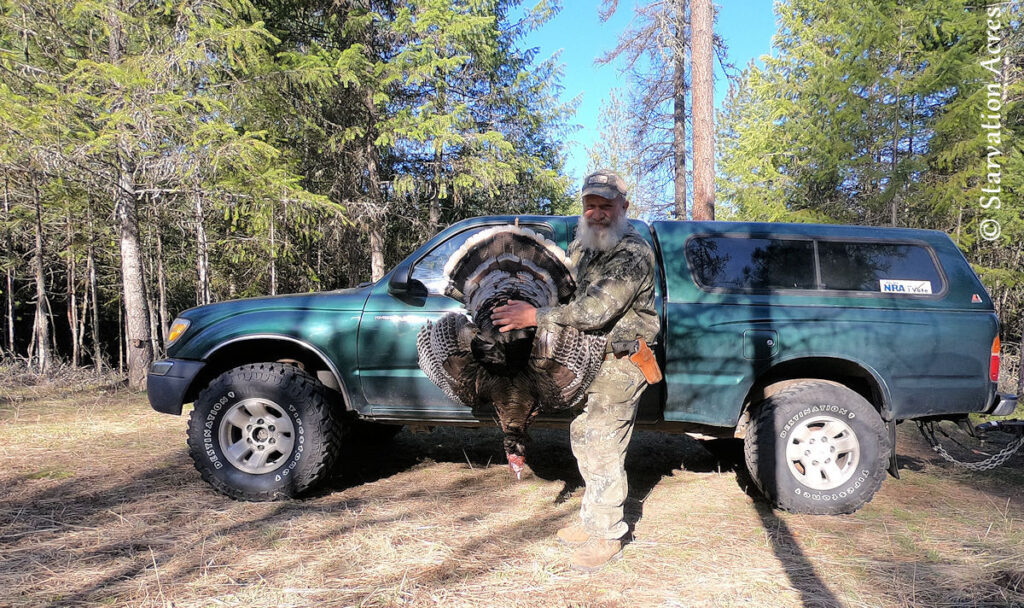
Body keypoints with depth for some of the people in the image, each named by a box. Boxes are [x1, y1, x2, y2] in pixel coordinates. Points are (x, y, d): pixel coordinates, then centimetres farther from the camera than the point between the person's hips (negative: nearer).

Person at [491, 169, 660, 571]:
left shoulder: (633, 254, -22)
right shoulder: (582, 244, 7)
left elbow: (596, 311, -31)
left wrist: (535, 317, -28)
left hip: (620, 363, -9)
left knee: (602, 448, -5)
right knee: (583, 436, 16)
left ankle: (608, 537, 11)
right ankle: (592, 520, 32)